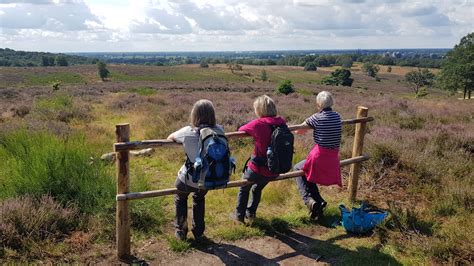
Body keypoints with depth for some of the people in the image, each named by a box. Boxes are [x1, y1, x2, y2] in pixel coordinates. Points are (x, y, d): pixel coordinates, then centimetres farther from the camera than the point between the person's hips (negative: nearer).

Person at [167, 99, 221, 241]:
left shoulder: (188, 132, -17)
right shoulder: (218, 130, -11)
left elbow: (170, 137, 4)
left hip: (188, 179, -2)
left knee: (180, 199, 29)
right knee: (199, 199, 33)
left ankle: (181, 231, 38)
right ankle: (198, 232, 41)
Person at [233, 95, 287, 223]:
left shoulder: (257, 124, -21)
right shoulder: (281, 122, -9)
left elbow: (241, 130, -4)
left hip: (258, 169, -4)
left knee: (244, 189, 26)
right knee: (257, 189, 32)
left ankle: (239, 215, 37)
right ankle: (250, 212, 48)